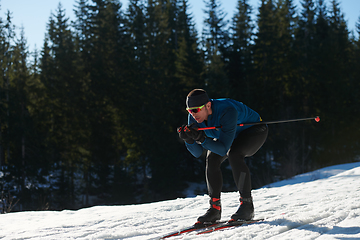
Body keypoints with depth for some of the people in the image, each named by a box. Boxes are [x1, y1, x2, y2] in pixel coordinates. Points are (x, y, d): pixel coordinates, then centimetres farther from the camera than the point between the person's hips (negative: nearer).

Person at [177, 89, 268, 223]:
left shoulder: (227, 111, -40)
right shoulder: (194, 117, -20)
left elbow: (224, 149, -40)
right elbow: (197, 153, -17)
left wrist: (202, 139, -51)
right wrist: (189, 139, -36)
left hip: (255, 130, -7)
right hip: (232, 135, 7)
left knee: (233, 154, -31)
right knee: (212, 158, -15)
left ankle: (247, 205, -24)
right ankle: (215, 208, -6)